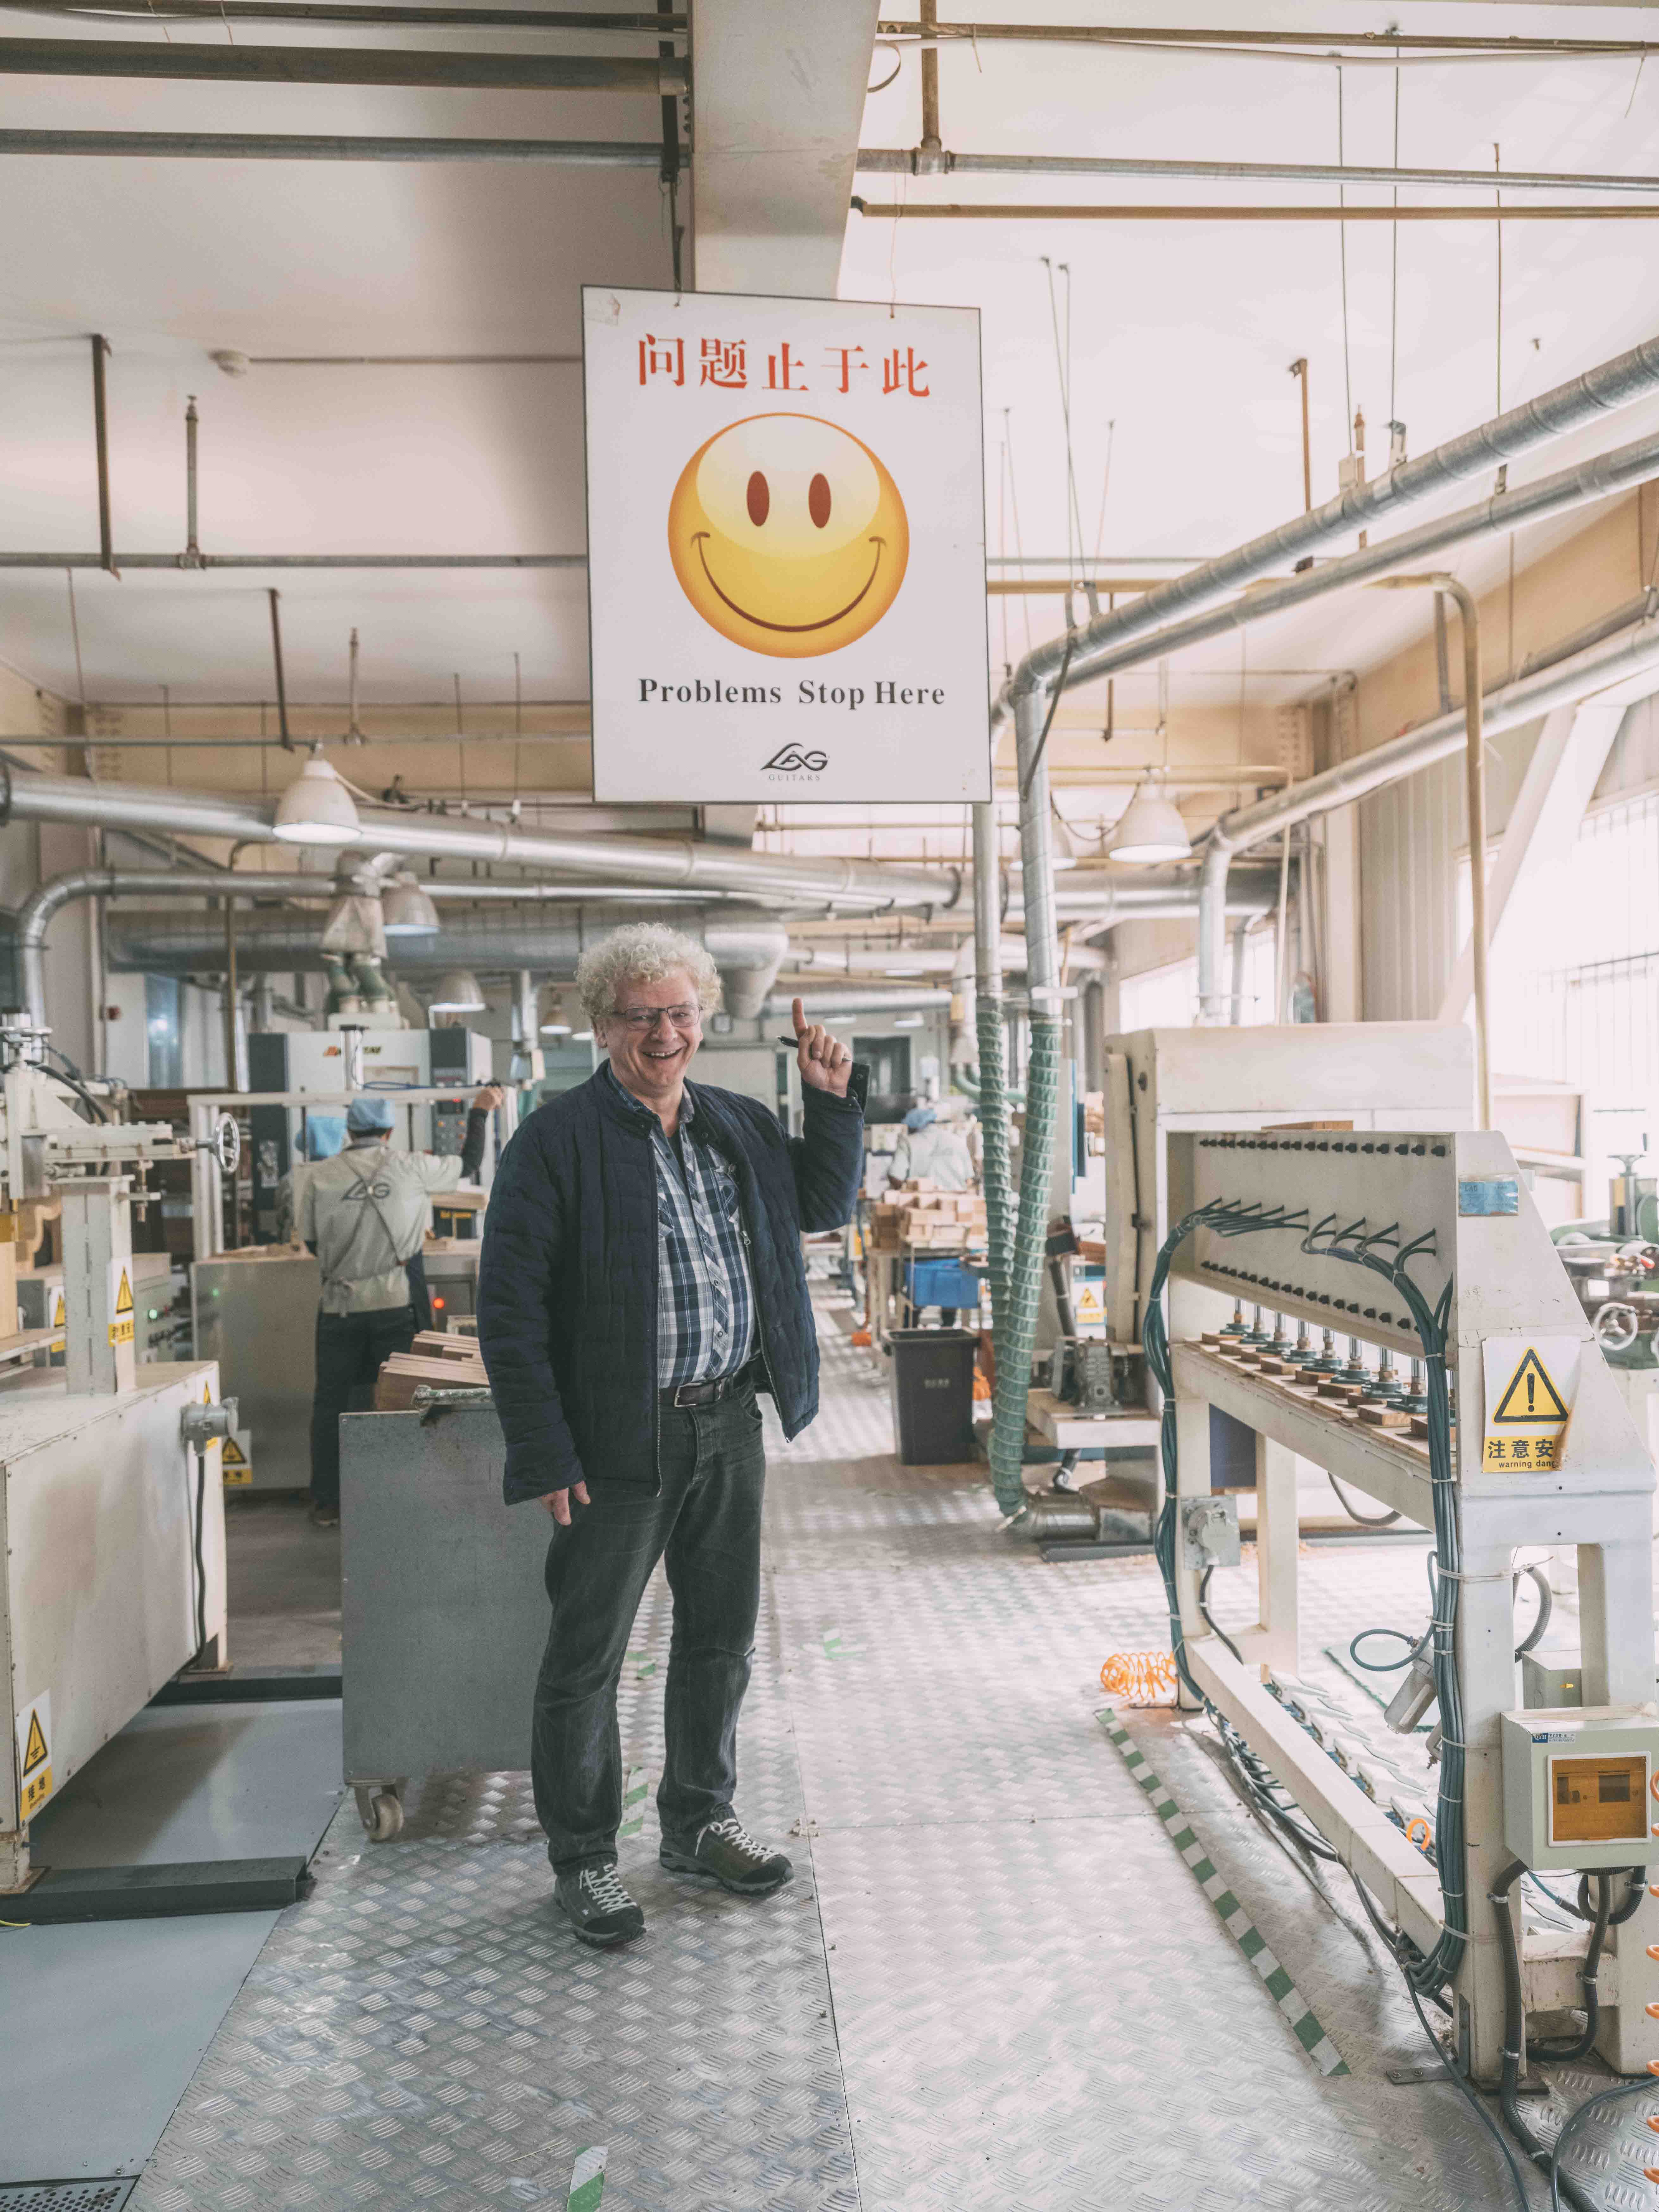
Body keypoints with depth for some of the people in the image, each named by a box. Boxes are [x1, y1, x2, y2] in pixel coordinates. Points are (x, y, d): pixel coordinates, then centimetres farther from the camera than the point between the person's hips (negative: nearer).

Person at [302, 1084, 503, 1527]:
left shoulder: (317, 1178, -2)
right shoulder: (411, 1168, -3)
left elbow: (311, 1242, 8)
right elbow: (469, 1165, 12)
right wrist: (480, 1113, 25)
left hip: (340, 1306, 1)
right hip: (395, 1303, 0)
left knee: (330, 1403, 11)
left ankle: (327, 1503, 15)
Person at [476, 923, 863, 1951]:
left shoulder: (740, 1124, 8)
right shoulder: (558, 1141, -11)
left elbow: (826, 1205, 21)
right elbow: (510, 1309, -13)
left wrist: (835, 1099, 5)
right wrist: (547, 1457, -16)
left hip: (730, 1425, 6)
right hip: (619, 1441, -6)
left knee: (723, 1638, 18)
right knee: (589, 1657, 7)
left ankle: (701, 1823, 38)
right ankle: (584, 1859, 26)